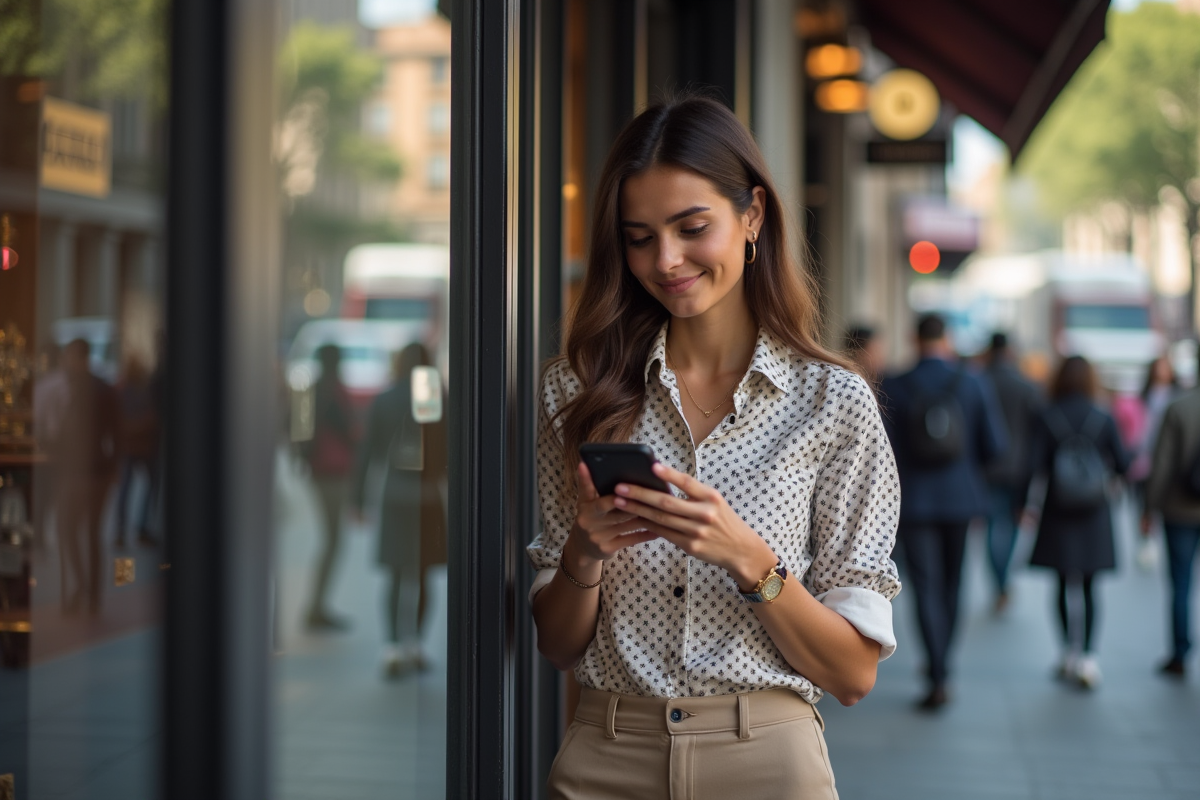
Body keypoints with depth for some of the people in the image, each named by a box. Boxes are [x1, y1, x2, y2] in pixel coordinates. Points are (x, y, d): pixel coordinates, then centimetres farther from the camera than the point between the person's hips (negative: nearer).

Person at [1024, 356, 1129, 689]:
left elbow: (1036, 466, -11)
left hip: (1057, 512, 0)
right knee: (1088, 587, 6)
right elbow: (1122, 465, -4)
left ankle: (1070, 653, 11)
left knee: (1066, 585, 11)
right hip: (1094, 515, 0)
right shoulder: (1104, 419, -6)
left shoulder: (1047, 419, -7)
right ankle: (1088, 656, -3)